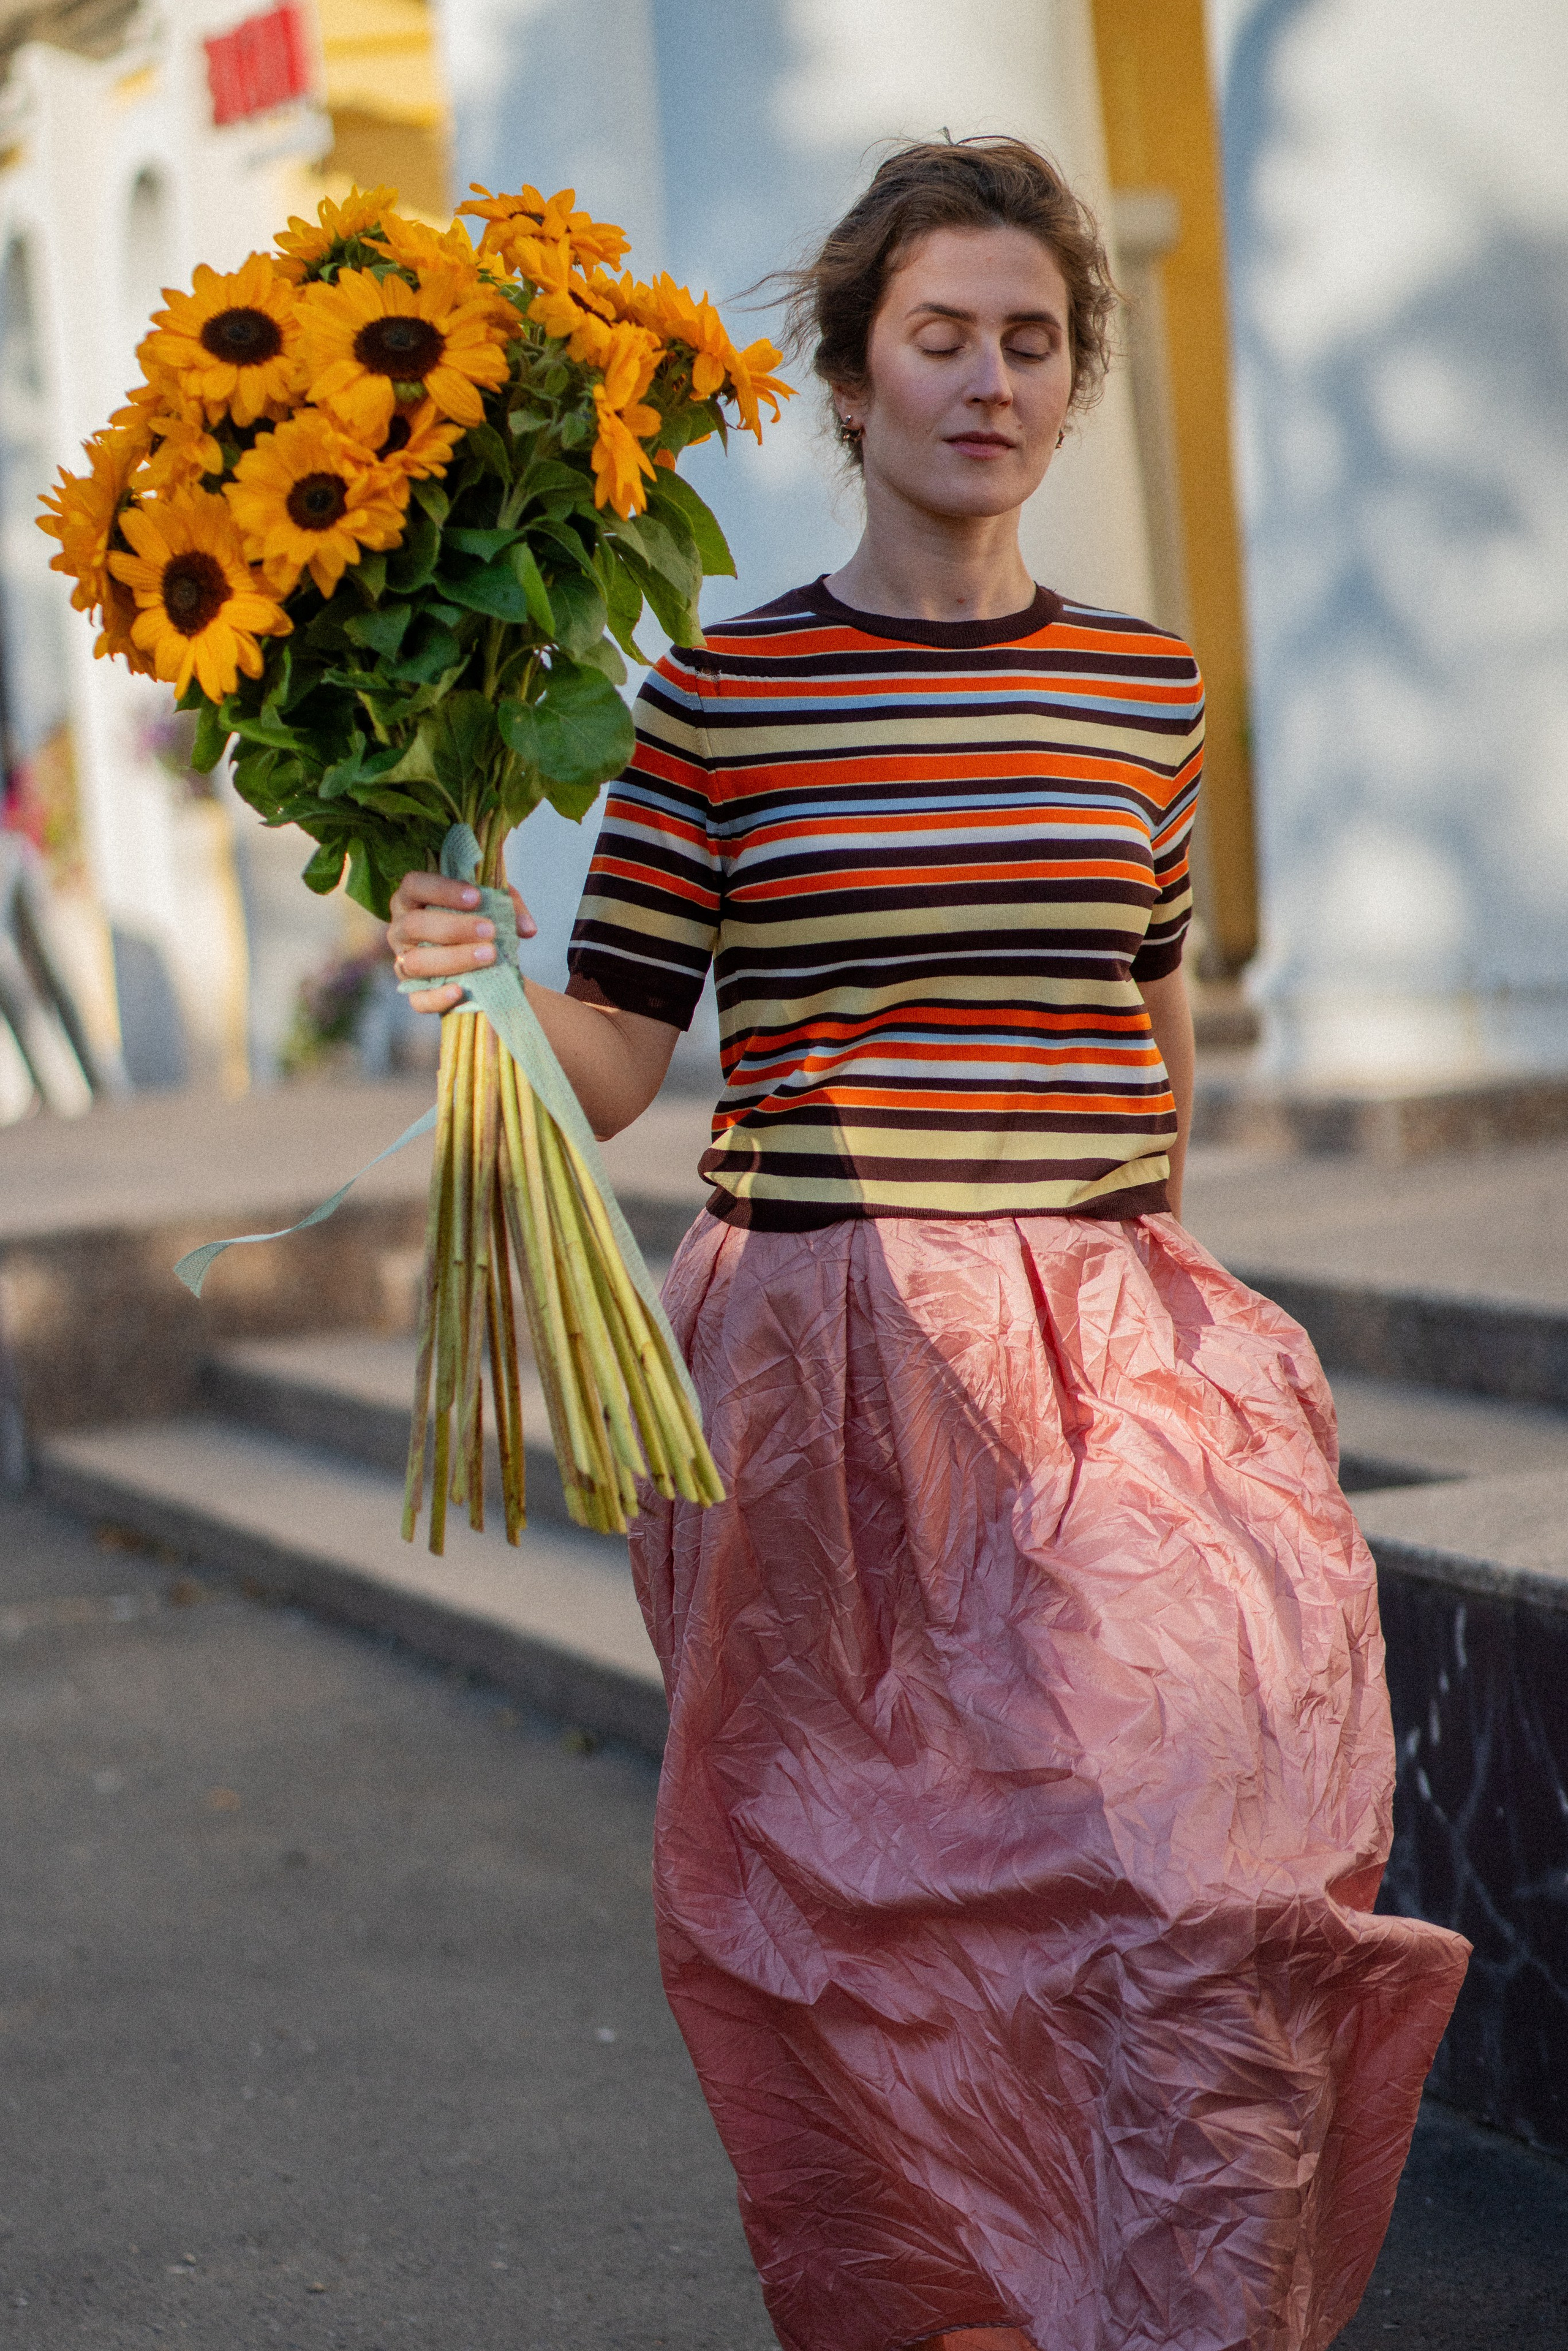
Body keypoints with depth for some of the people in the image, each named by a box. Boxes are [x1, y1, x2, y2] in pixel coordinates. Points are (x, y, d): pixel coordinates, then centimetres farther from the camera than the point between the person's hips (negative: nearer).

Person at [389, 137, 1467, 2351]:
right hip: (831, 1340, -2)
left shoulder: (1143, 685, 9)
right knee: (884, 1906, 2)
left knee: (1211, 1826, -13)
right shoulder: (720, 696, -1)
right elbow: (611, 1057, 0)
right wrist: (470, 986, -20)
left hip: (1107, 1333, 2)